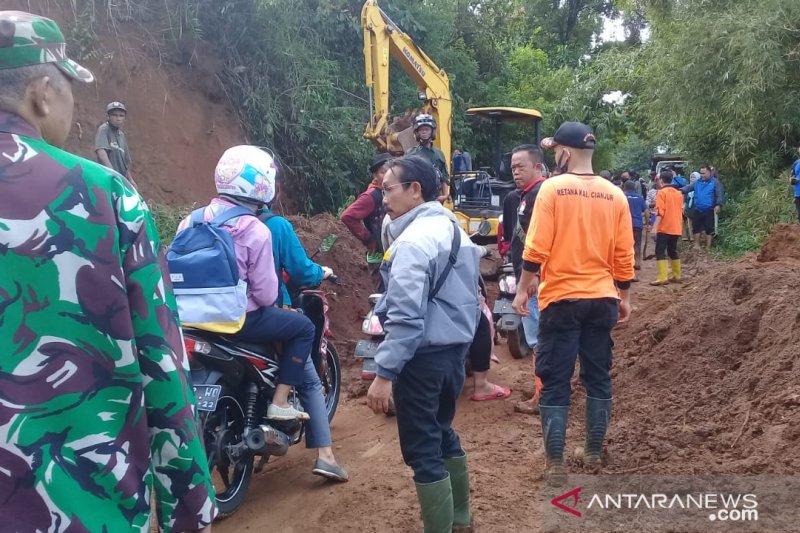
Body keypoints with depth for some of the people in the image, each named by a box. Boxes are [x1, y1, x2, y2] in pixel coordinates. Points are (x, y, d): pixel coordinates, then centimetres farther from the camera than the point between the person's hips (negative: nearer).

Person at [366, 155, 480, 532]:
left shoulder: (413, 240, -19)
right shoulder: (454, 229, 11)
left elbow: (405, 316, -26)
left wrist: (384, 373, -23)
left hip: (423, 357, -10)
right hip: (454, 349, 10)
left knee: (422, 452, 0)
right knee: (442, 435, 24)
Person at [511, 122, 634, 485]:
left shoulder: (552, 189, -10)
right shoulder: (615, 195, 3)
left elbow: (537, 248, -13)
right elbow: (624, 256, 6)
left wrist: (523, 289, -3)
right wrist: (623, 297, 17)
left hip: (561, 298, -4)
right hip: (602, 299, 4)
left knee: (555, 382, 2)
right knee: (598, 378, 15)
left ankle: (555, 464, 5)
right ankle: (594, 454, 25)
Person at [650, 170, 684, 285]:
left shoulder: (662, 192, -9)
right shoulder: (678, 193, 13)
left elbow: (660, 212, -18)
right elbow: (681, 211, 18)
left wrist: (655, 227, -20)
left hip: (664, 228, -7)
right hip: (676, 228, 7)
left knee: (660, 251, -7)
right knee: (673, 251, 17)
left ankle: (662, 278, -16)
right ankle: (676, 276, 20)